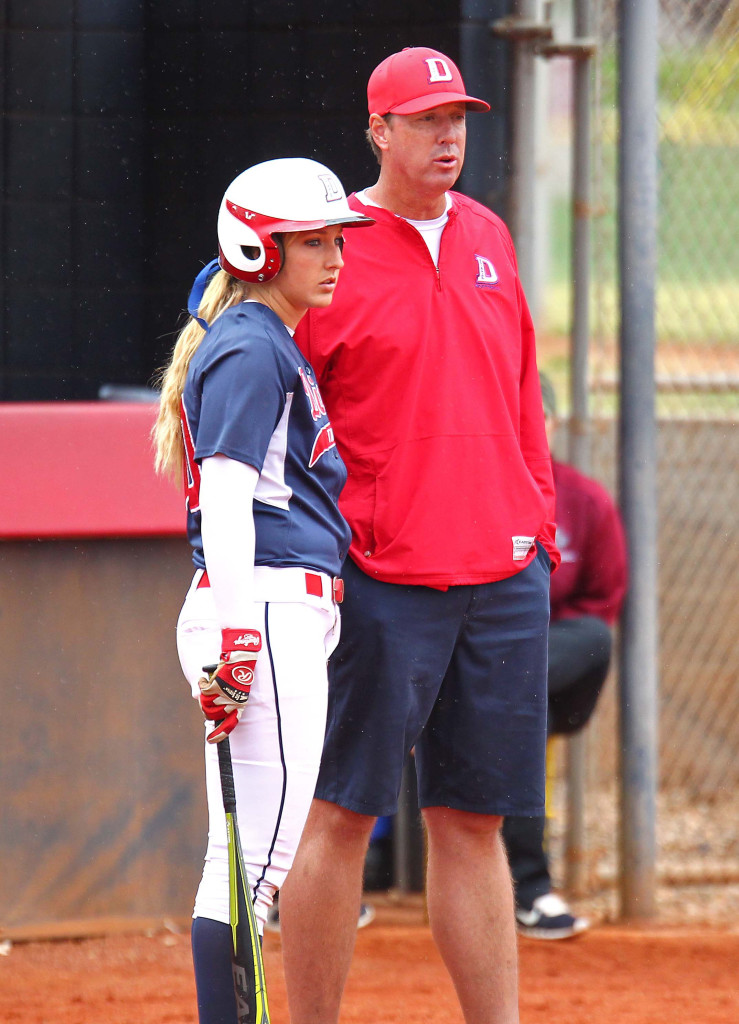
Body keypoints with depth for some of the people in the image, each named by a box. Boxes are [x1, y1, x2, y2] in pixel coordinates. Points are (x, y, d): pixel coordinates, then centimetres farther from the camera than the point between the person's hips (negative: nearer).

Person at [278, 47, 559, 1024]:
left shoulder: (488, 238, 14)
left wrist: (540, 528, 16)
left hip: (503, 576, 6)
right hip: (380, 581, -6)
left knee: (472, 819, 9)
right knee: (340, 814, -4)